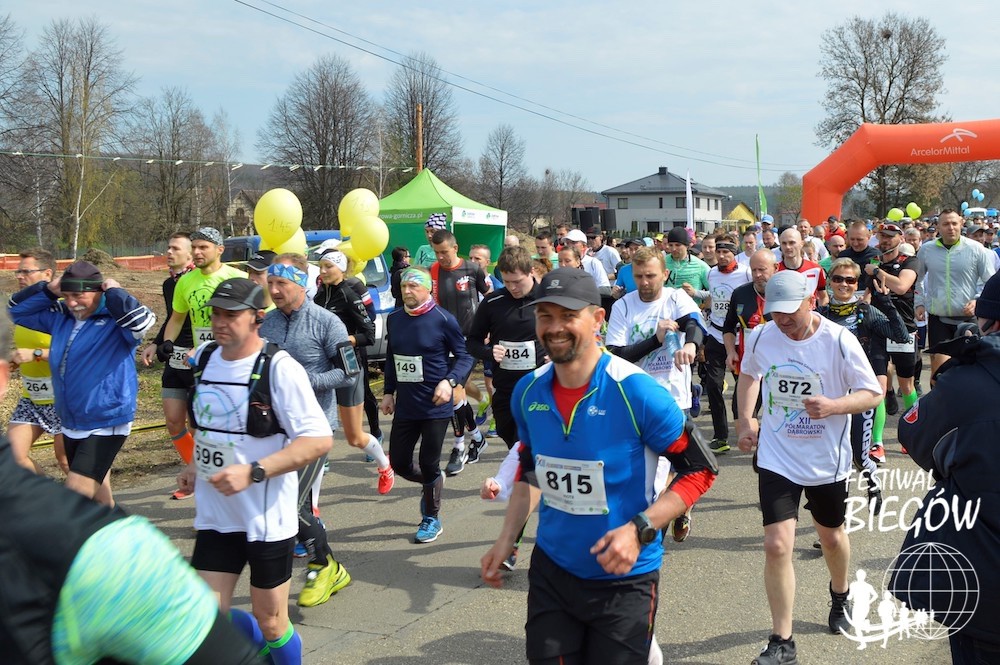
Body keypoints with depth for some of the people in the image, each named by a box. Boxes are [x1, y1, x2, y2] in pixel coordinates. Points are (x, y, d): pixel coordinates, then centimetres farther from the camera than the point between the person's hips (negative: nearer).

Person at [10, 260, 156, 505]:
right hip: (71, 423, 8)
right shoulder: (61, 315, 5)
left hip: (107, 425, -8)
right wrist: (47, 290, 1)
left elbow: (142, 321, -38)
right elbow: (17, 310, 17)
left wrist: (114, 292, -23)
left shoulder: (116, 319, -15)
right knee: (93, 488, 23)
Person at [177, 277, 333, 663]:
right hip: (214, 515, 6)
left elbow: (319, 440, -22)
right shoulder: (203, 357, 4)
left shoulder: (279, 368, -17)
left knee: (270, 622, 8)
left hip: (267, 517, -5)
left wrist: (253, 472, -28)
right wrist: (196, 465, 11)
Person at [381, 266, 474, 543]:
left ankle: (431, 519, 24)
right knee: (399, 462, 9)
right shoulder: (394, 319, 6)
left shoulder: (443, 319, -11)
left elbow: (464, 356, -6)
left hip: (435, 406, -5)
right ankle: (432, 482, 42)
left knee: (428, 464, 3)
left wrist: (450, 381, -21)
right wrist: (388, 391, 15)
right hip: (404, 406, 5)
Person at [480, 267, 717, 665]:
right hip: (551, 571, 5)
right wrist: (506, 540, 9)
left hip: (623, 578, -4)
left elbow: (700, 470, -13)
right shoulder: (527, 392, -3)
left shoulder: (636, 392, -19)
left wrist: (639, 529, -22)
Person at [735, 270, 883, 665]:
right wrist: (745, 419, 3)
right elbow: (749, 374, 14)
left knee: (831, 536, 21)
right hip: (776, 459, 1)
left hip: (827, 461, 0)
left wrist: (834, 405, -30)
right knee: (777, 546, -9)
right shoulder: (761, 337, -8)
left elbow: (873, 394, -11)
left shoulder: (839, 341, -17)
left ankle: (839, 597, 54)